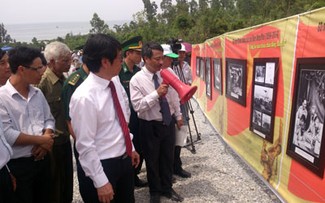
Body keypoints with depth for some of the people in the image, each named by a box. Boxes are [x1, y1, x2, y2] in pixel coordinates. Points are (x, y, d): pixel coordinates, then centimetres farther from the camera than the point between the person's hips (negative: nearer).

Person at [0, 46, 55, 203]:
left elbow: (49, 120, 9)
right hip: (18, 165, -6)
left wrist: (46, 139, -11)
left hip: (43, 160, 6)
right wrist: (41, 140, -14)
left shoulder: (38, 93, 5)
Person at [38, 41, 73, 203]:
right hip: (52, 142, -7)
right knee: (55, 187, 12)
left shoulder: (64, 79, 4)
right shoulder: (42, 82, -19)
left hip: (65, 139, 7)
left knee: (68, 182, 21)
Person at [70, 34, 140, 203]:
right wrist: (100, 182, -16)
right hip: (103, 166, -7)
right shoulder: (84, 97, -25)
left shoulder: (115, 82, -3)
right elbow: (85, 146, -21)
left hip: (125, 160, 7)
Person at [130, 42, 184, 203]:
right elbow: (137, 106, -22)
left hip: (169, 123, 5)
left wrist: (178, 116, 15)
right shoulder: (137, 80, -15)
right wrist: (156, 94, -28)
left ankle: (167, 189, 41)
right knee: (152, 161, 14)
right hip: (150, 126, -4)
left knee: (168, 158, 19)